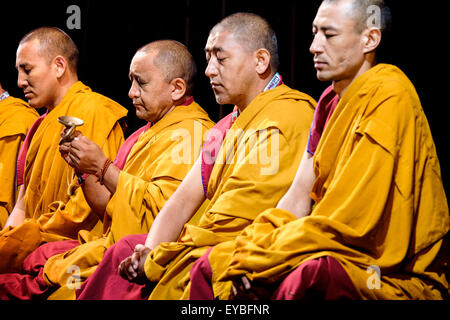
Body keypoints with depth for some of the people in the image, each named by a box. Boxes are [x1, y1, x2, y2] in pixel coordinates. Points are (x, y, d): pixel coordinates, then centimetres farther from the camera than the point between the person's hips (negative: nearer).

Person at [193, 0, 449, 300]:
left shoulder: (389, 98, -14)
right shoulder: (334, 101, 16)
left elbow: (348, 222, -20)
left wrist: (257, 259, -12)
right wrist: (252, 245, -3)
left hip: (399, 280, -9)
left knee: (308, 277, -39)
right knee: (213, 267, 6)